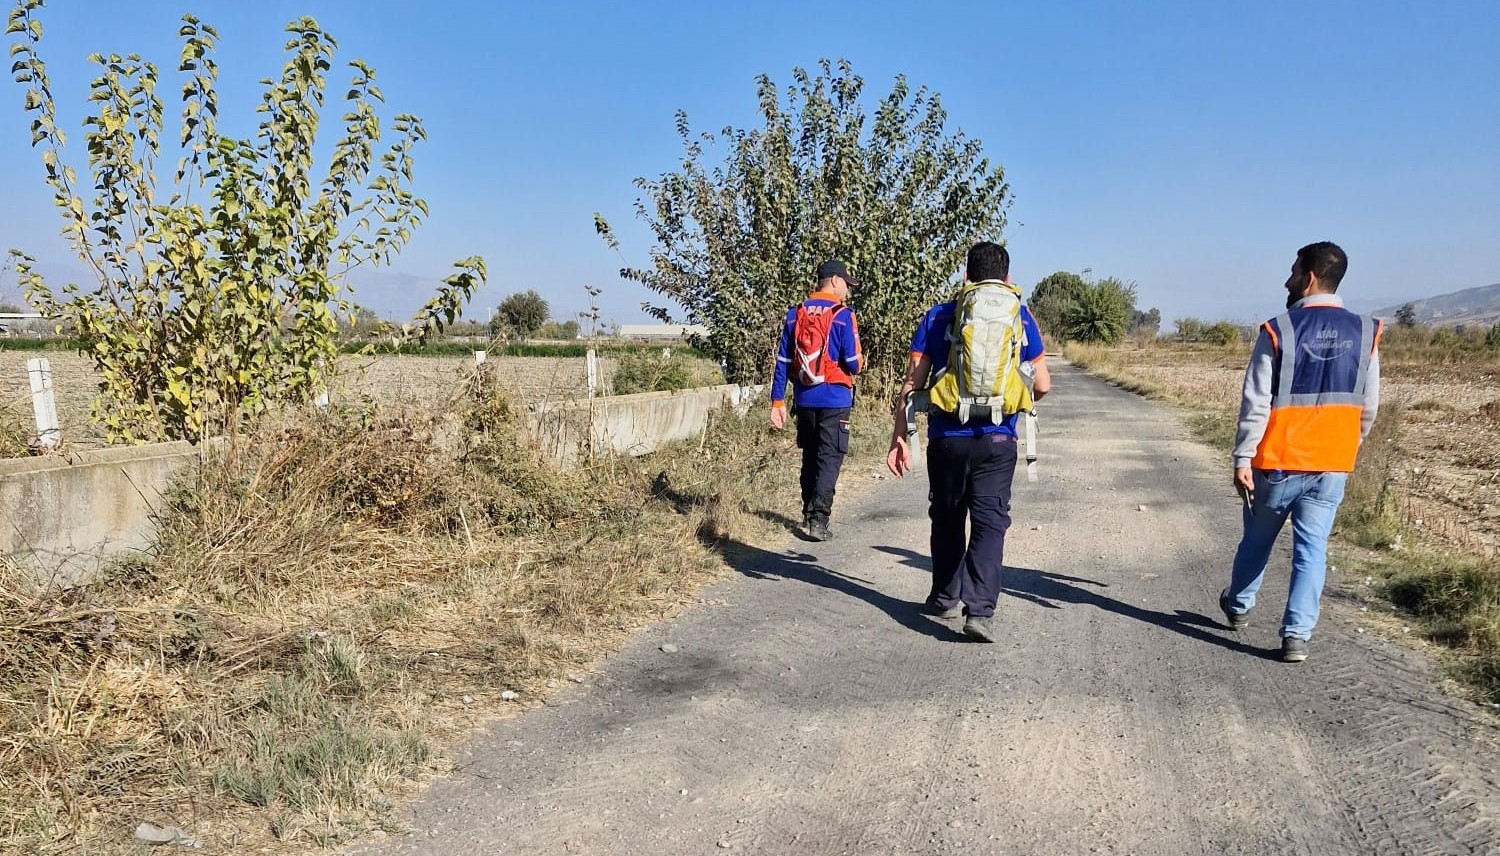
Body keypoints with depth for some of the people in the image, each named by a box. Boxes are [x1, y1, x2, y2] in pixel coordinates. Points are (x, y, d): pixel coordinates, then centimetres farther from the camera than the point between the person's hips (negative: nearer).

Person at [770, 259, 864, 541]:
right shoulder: (843, 316, -9)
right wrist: (860, 361, 12)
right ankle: (818, 520, -7)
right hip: (835, 401, -5)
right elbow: (853, 364, -12)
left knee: (810, 457, 17)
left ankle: (808, 515, 25)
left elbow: (783, 361, 3)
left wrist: (777, 401, 6)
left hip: (804, 400, 5)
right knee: (829, 459, 0)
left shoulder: (795, 314, 4)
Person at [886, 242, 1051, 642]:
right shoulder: (1020, 318, 5)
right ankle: (981, 610, -10)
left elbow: (912, 382, 0)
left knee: (947, 518, 17)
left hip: (946, 439, 1)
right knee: (989, 522, 1)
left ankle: (945, 598, 30)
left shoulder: (937, 317, 4)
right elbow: (1042, 385, 7)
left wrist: (898, 436, 5)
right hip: (997, 440, -1)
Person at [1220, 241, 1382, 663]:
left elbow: (1256, 402, -12)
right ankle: (1296, 634, 3)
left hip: (1279, 462, -2)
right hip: (1332, 465, 2)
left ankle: (1238, 605, 37)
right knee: (1312, 548, 7)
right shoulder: (1365, 333, 0)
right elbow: (1369, 405, 5)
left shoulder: (1278, 331, -11)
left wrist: (1242, 458, -9)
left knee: (1257, 539, 17)